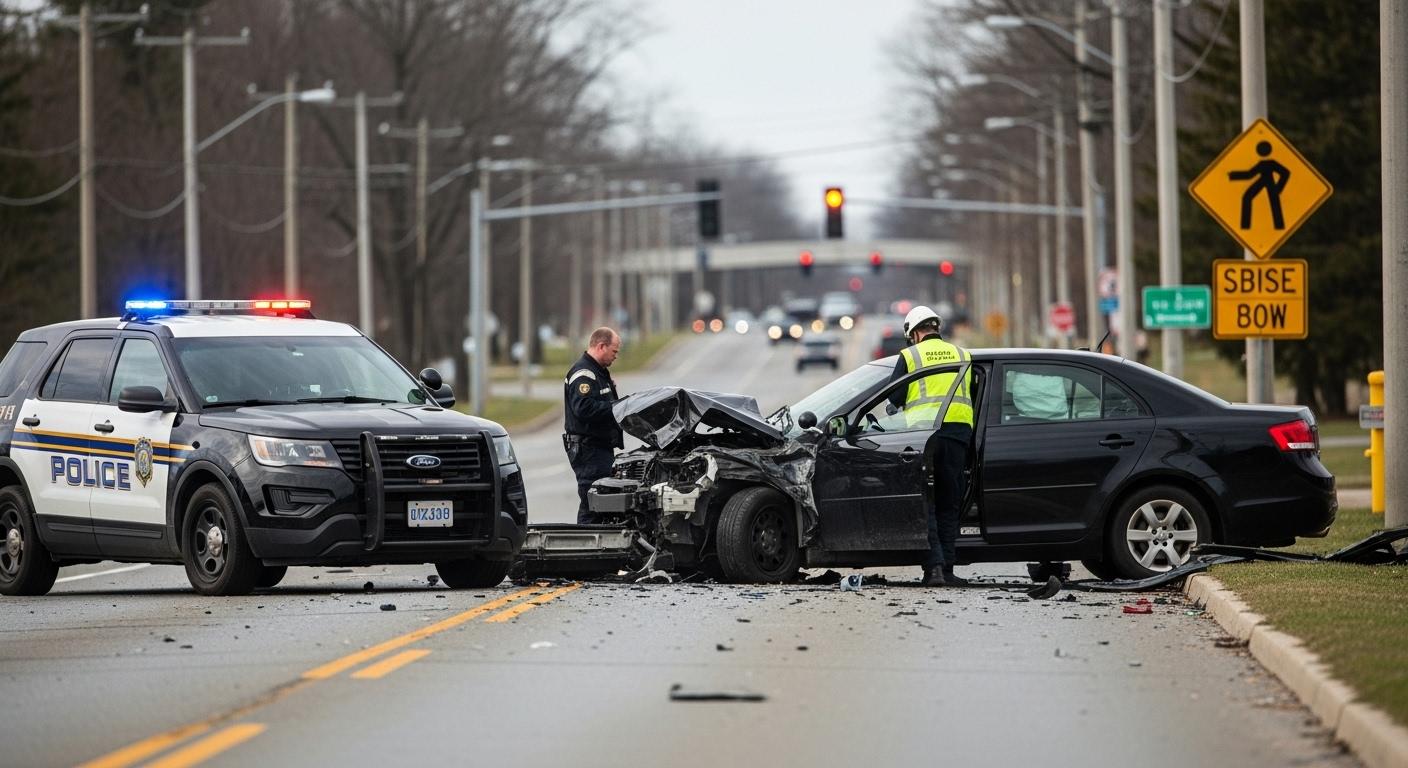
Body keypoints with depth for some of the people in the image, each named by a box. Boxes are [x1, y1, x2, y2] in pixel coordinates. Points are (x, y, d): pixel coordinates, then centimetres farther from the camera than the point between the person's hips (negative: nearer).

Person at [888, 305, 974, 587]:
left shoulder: (909, 355, 6)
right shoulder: (962, 354, 15)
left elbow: (894, 397, 2)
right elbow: (975, 396, 16)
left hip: (923, 430, -2)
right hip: (958, 430, 2)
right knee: (948, 505, 9)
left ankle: (934, 567, -10)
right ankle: (947, 569, 5)